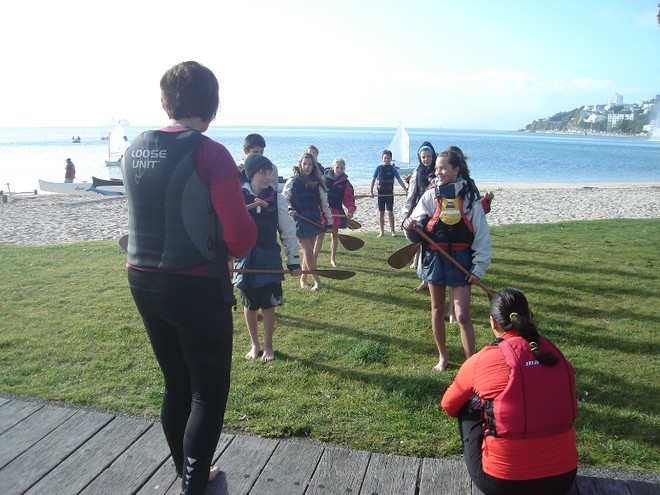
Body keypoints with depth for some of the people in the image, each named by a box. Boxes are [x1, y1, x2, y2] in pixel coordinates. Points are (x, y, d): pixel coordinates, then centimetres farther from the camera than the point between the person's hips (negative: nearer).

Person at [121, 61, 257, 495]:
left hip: (143, 282, 7)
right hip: (197, 286, -7)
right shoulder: (210, 154, -17)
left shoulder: (135, 149, 3)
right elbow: (241, 235, -16)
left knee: (176, 385, 21)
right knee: (209, 393, 8)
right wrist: (234, 248, 6)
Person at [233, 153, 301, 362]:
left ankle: (268, 347, 26)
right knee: (249, 305, 12)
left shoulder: (277, 199, -5)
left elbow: (288, 232, 1)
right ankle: (254, 345, 31)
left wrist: (293, 261, 1)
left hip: (269, 258, 0)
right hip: (244, 259, 0)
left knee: (268, 305, 8)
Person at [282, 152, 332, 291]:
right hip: (299, 220, -4)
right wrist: (290, 210, -16)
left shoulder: (317, 182, 3)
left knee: (309, 252, 8)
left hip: (314, 219, 4)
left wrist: (330, 220, 7)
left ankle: (303, 279, 24)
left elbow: (324, 202, 7)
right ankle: (317, 280, 5)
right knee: (308, 252, -6)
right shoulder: (293, 181, -7)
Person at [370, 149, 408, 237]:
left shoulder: (392, 169, -2)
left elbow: (399, 180, -2)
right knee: (381, 212, 5)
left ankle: (392, 230, 6)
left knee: (390, 212, -4)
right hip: (380, 193, 1)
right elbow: (373, 180, 1)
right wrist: (371, 191, -9)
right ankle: (382, 232, 13)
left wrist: (406, 190, -8)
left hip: (389, 194, -1)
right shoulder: (379, 168, 0)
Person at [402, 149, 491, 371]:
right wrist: (410, 226, -25)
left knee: (462, 315, -6)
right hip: (435, 258, 3)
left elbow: (481, 234, -3)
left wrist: (479, 267, -6)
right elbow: (417, 233, -2)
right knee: (437, 310, 13)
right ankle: (442, 356, 31)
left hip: (461, 260, -2)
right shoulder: (431, 195, -1)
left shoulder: (469, 197, -6)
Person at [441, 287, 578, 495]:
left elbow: (448, 406, 8)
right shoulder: (556, 355, -1)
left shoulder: (481, 360, -10)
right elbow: (570, 409, 15)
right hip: (563, 477, 4)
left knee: (468, 407, 18)